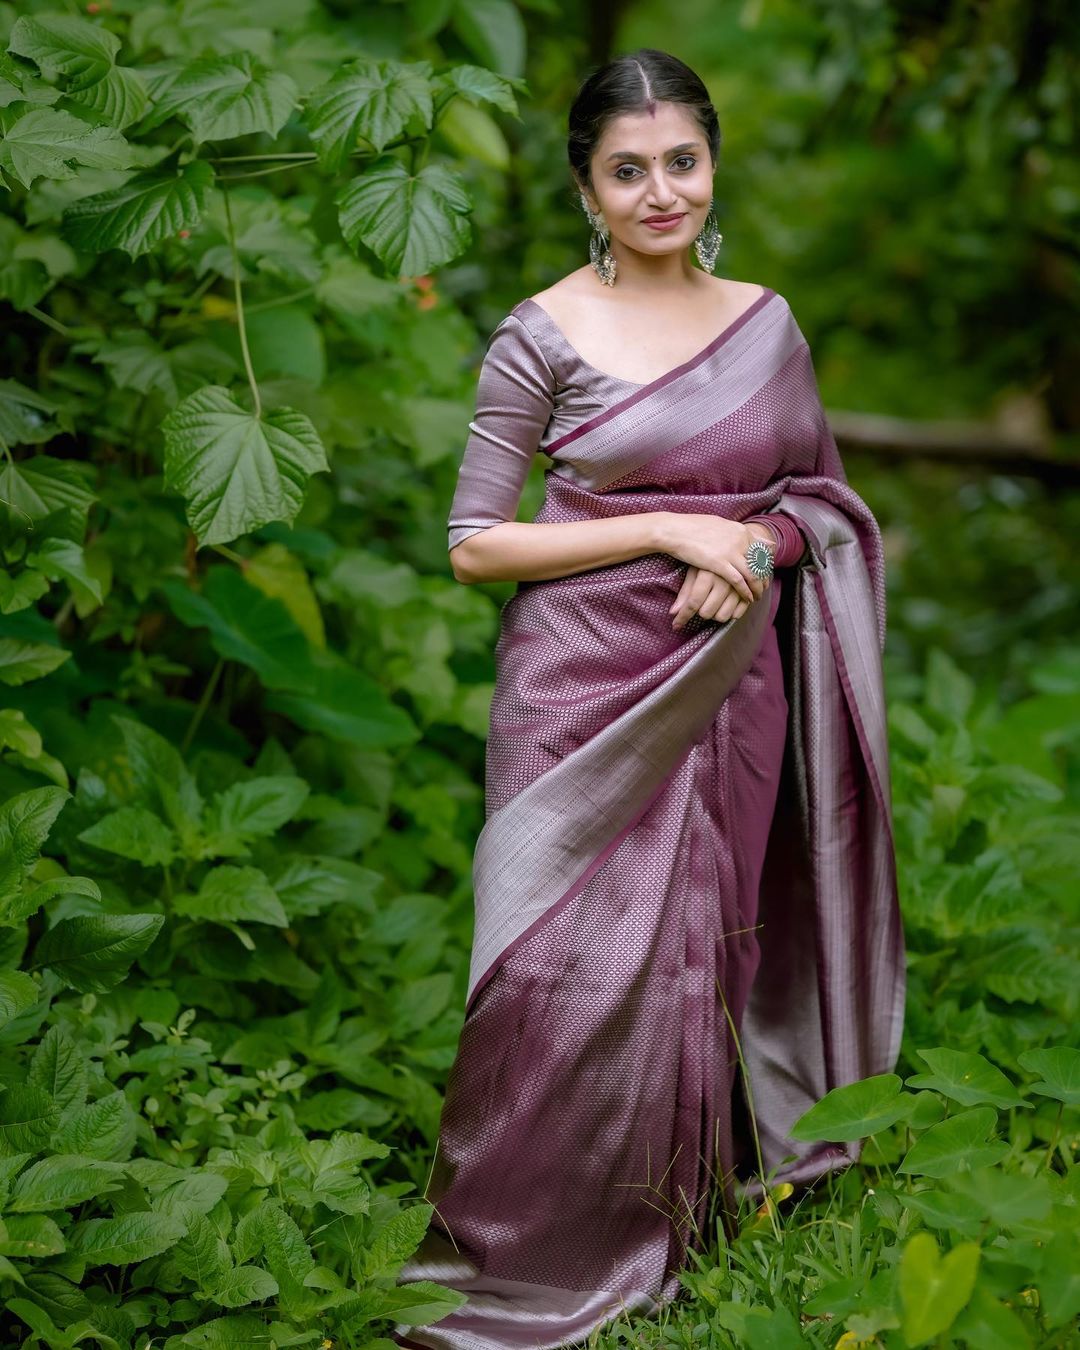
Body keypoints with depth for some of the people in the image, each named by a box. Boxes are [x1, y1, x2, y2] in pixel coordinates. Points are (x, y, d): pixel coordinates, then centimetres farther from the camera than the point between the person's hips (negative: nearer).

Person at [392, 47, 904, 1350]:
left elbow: (822, 493, 15)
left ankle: (682, 1217, 28)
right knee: (579, 962, -5)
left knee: (705, 942, 11)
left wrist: (761, 545, -7)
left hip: (727, 688, 4)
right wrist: (667, 530, -15)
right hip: (589, 687, -4)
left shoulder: (766, 323, 7)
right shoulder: (543, 336, -7)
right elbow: (473, 544, -8)